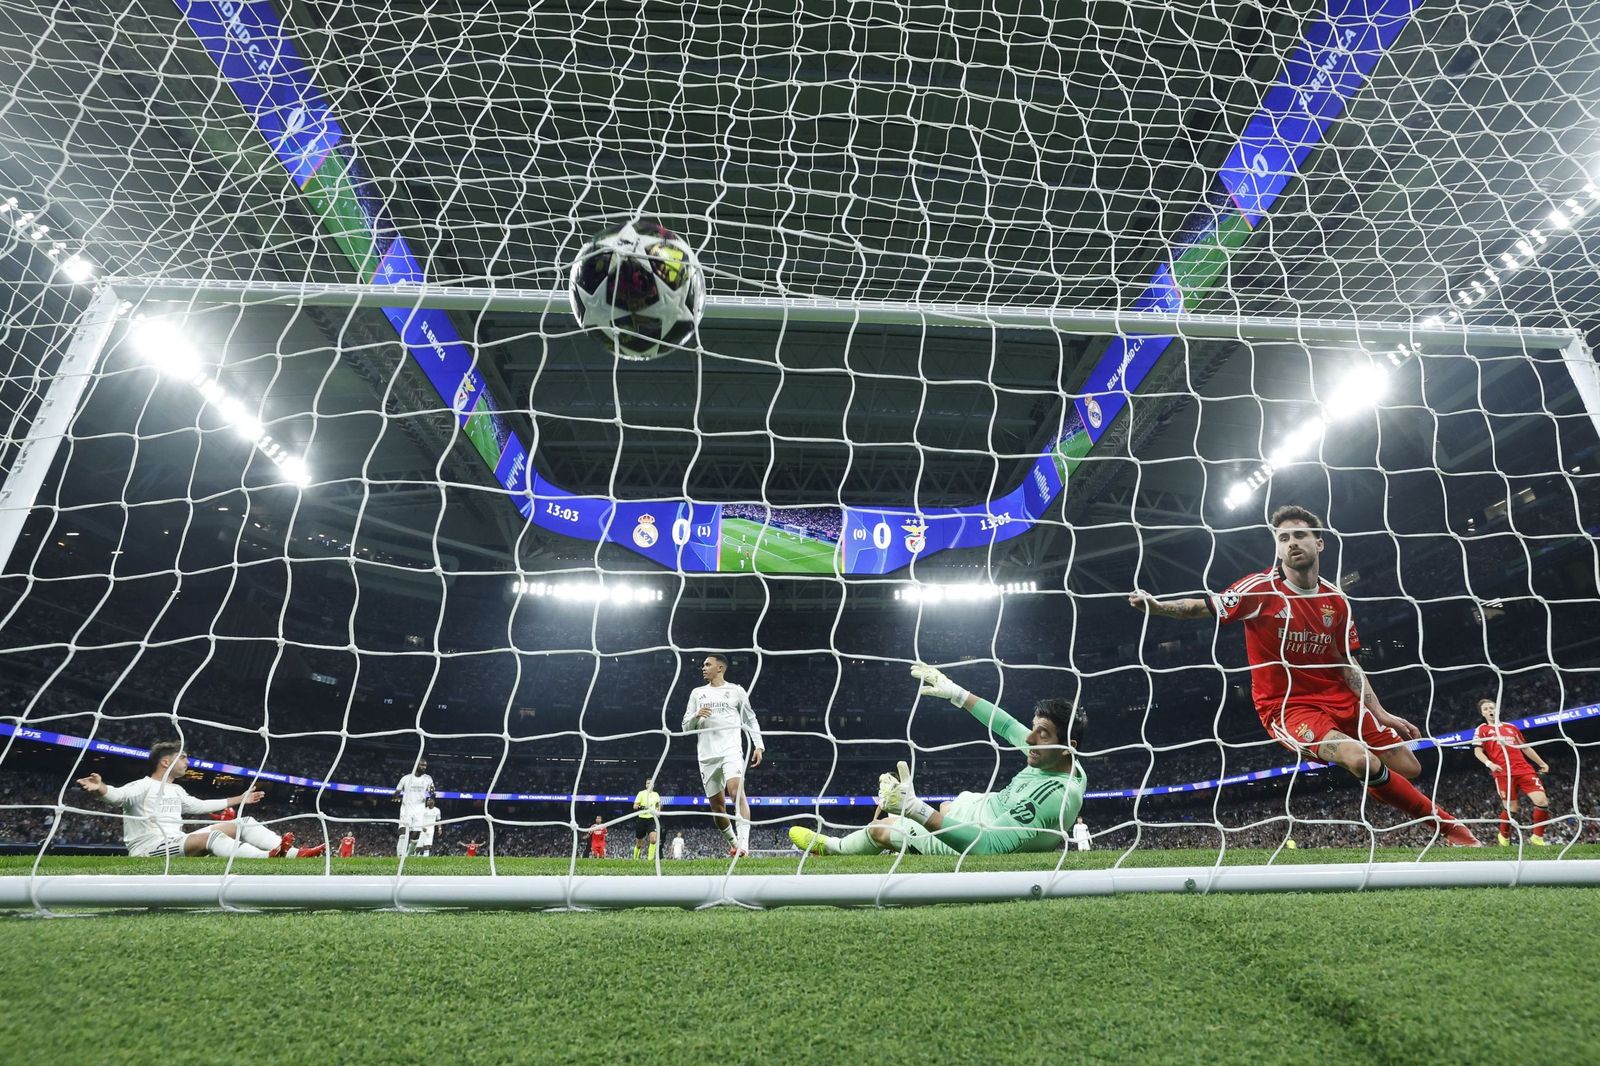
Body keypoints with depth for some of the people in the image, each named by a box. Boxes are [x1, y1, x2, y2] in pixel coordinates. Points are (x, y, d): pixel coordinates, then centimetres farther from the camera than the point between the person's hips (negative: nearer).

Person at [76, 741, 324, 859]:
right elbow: (119, 795, -27)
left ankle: (295, 854, -23)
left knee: (244, 823, -5)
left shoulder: (176, 790, 21)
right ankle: (270, 856, -62)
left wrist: (239, 799, 42)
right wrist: (100, 788, -50)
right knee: (210, 835, -37)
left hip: (179, 844, 9)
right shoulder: (143, 786, -5)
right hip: (151, 851, -9)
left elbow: (200, 806, 35)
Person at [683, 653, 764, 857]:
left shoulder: (736, 691, 7)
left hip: (731, 750, -4)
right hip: (707, 755, 4)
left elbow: (751, 720, 12)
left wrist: (758, 746, 1)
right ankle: (733, 842, 25)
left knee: (736, 791, -24)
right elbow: (686, 726, 14)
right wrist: (696, 715, -7)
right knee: (716, 805, 6)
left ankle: (743, 843, -29)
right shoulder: (697, 693, 15)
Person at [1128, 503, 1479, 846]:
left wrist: (1381, 714, 5)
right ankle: (1447, 824, -4)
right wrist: (1156, 605, -32)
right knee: (1363, 760, -27)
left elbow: (1347, 665, 9)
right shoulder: (1261, 588, -13)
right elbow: (1204, 607, -14)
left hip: (1339, 699, 6)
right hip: (1286, 705, -6)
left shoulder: (1337, 601, 3)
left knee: (1408, 768, 8)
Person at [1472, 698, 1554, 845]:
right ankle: (1504, 836, 20)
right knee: (1511, 808, -4)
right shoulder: (1482, 730, 9)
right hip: (1503, 773, -4)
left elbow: (1525, 747, 28)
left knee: (1542, 801, -10)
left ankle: (1537, 836, 7)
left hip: (1524, 770, 4)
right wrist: (1489, 763, -20)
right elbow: (1477, 751, -2)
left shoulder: (1511, 727, 22)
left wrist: (1541, 763, 21)